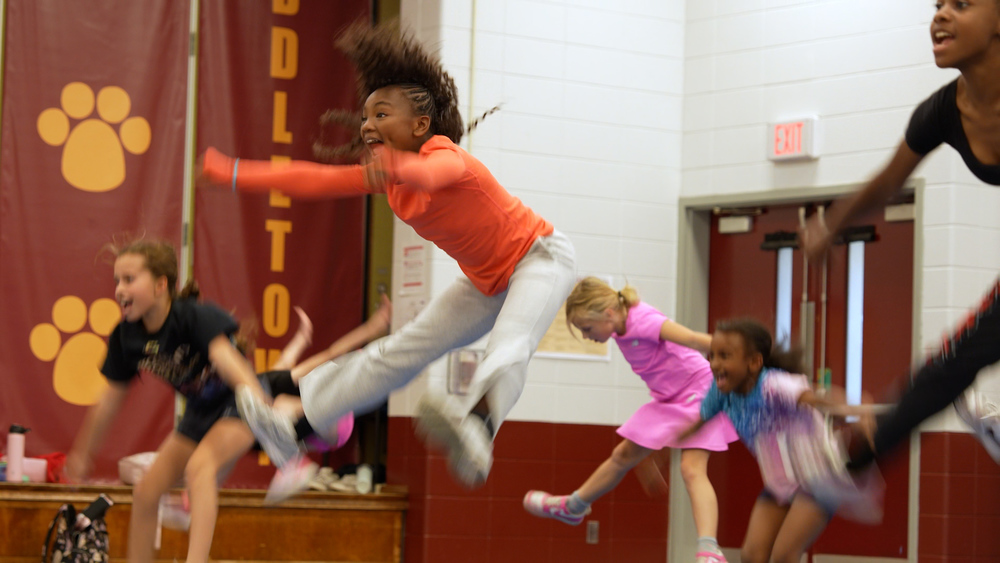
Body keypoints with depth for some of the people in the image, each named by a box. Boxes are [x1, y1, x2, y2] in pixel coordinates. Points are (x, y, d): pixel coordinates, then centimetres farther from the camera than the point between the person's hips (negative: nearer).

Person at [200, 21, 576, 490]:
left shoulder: (447, 157, -28)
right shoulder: (387, 176, -2)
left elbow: (431, 173, -53)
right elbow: (317, 180, 4)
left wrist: (396, 168, -76)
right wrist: (236, 176, 4)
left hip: (540, 258, -8)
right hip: (489, 282, 9)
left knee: (508, 347, -36)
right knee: (403, 350, 11)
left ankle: (475, 426, -66)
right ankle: (295, 419, 16)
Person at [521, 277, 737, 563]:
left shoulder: (643, 321, -32)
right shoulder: (620, 327, -5)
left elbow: (695, 340, -42)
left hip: (697, 391, -9)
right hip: (666, 400, 9)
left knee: (692, 469, -24)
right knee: (623, 456, 21)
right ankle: (572, 507, 39)